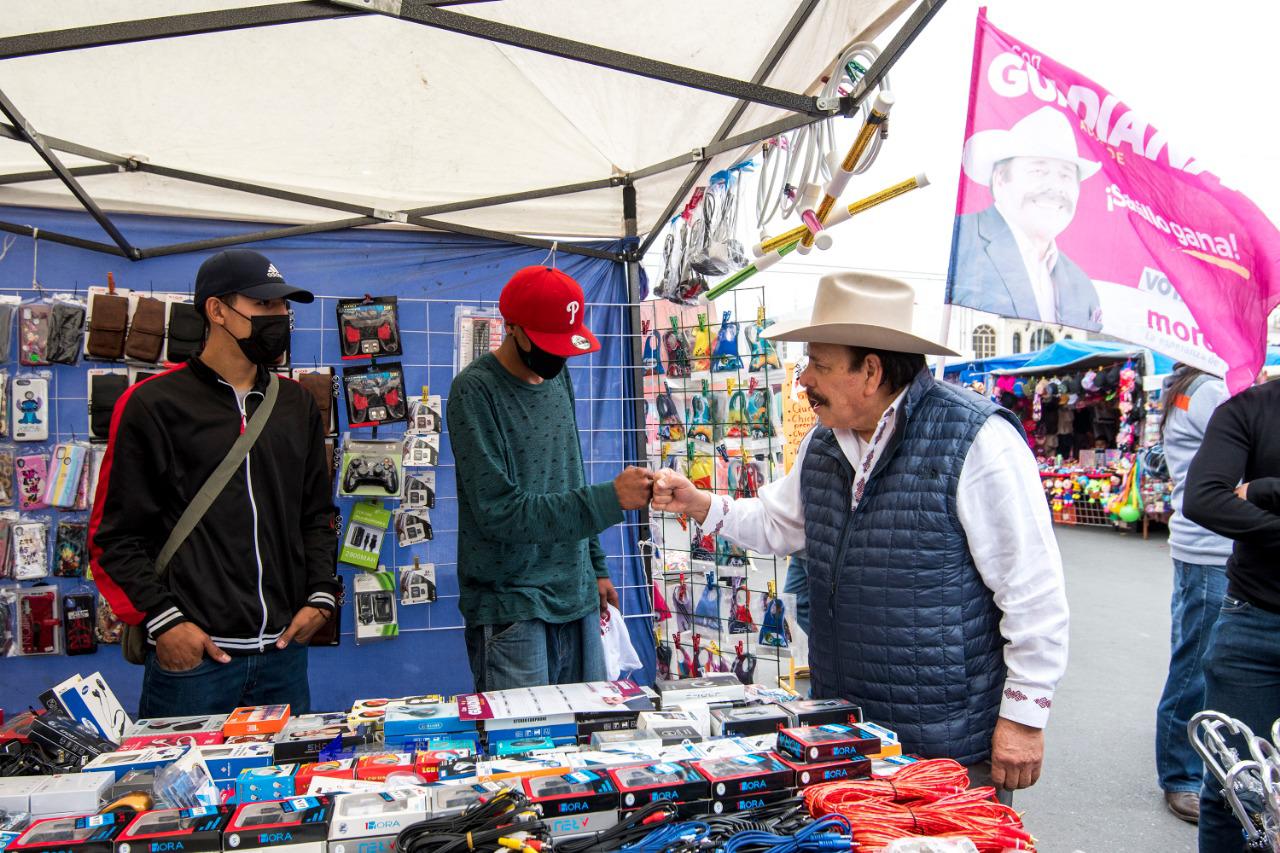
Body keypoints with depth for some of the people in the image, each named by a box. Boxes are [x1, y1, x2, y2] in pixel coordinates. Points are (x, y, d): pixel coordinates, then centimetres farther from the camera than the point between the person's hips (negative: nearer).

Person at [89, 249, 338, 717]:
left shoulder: (296, 405, 11)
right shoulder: (155, 404, -3)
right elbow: (117, 532, -3)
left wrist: (321, 594, 3)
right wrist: (163, 621, -12)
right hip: (192, 652, -4)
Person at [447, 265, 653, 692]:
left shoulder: (557, 377, 9)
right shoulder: (475, 390, -13)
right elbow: (499, 510, -19)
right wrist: (611, 498, -22)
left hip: (576, 595, 7)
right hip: (510, 605, -6)